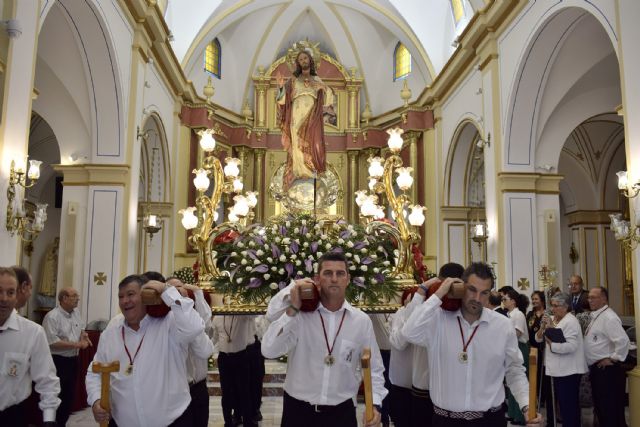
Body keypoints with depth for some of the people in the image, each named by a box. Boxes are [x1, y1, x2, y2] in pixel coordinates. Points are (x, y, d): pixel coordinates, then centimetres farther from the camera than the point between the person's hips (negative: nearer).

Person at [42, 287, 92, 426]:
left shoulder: (76, 313, 6)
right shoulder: (52, 317, -18)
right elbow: (53, 343, -25)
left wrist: (83, 335, -1)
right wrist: (77, 344, -23)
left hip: (74, 360, 8)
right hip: (58, 362, -8)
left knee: (70, 394, 16)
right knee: (58, 397, 1)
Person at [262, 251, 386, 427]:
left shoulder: (362, 320, -2)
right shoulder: (299, 314, -9)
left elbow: (373, 368, 6)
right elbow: (269, 351, -18)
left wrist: (375, 403, -7)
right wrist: (292, 309, -21)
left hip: (341, 412, 1)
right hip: (297, 410, -1)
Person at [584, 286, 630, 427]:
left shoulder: (609, 317, -18)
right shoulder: (596, 316, 12)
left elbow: (623, 340, -29)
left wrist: (613, 359, -19)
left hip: (606, 369, -10)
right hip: (596, 368, 10)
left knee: (611, 408, -1)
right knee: (599, 405, 20)